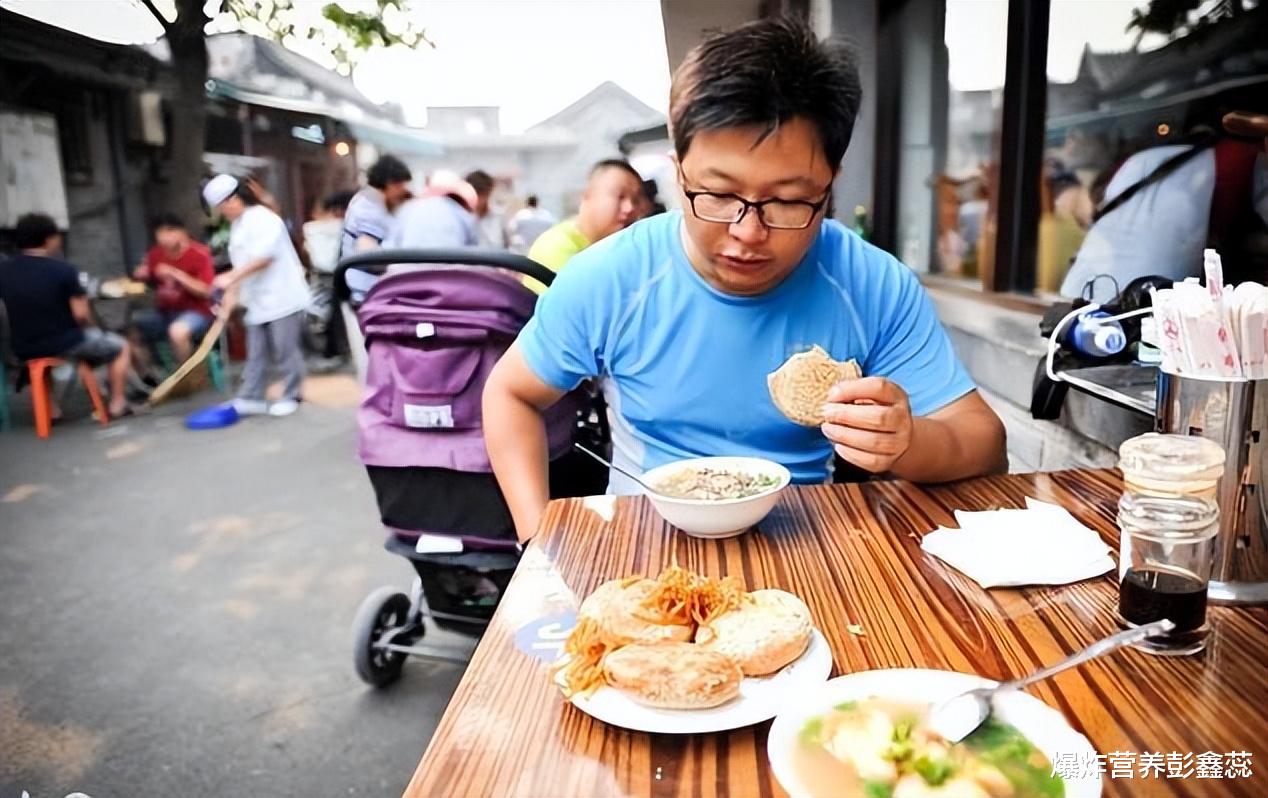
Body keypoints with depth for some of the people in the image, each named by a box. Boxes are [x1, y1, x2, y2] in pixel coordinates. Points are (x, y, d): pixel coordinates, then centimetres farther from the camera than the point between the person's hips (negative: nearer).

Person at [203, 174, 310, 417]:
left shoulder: (263, 219, -14)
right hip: (257, 300, 9)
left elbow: (264, 257, -24)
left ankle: (291, 397, 10)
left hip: (282, 297, -9)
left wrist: (231, 277, -26)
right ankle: (251, 398, 13)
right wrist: (231, 294, 9)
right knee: (257, 353, 9)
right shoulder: (237, 225, 16)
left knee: (284, 350, -1)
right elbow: (242, 264, 17)